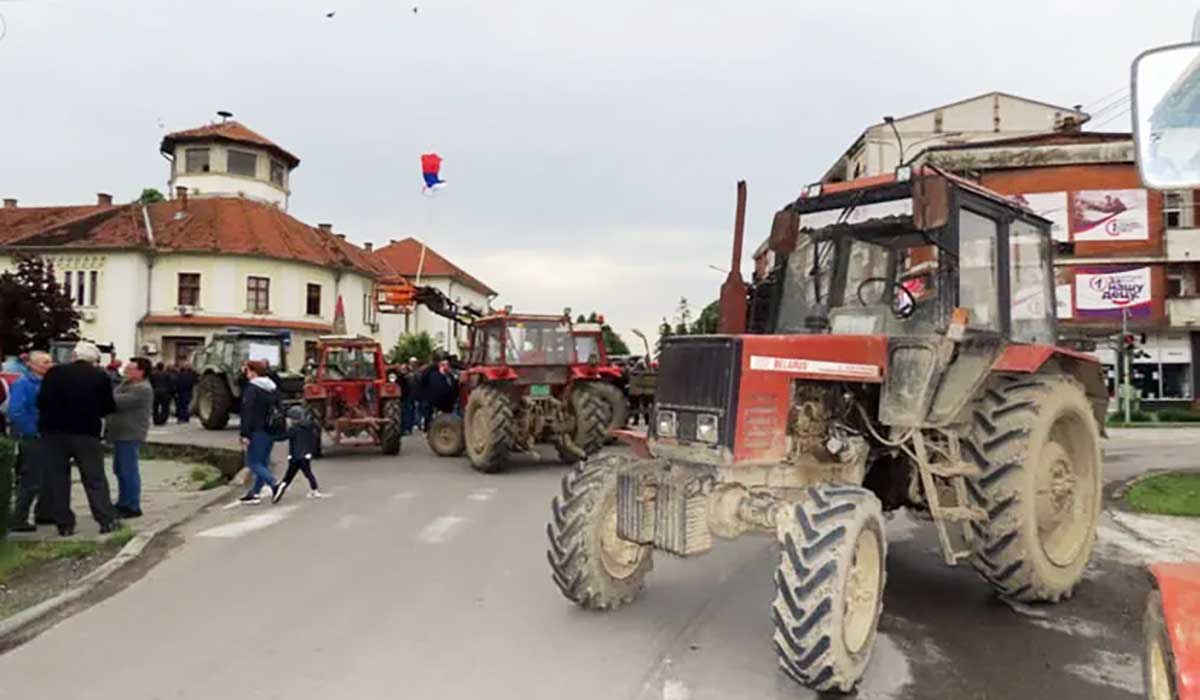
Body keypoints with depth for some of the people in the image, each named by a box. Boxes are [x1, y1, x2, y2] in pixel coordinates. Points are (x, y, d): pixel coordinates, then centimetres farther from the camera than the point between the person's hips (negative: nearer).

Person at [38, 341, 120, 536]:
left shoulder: (54, 372, 0)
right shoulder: (100, 376, -5)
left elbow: (41, 401, 2)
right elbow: (108, 407, -2)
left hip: (55, 431, 2)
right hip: (86, 432, -2)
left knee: (58, 479, 10)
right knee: (95, 479, 5)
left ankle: (64, 524, 11)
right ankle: (107, 520, 2)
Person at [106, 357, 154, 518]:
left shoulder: (142, 389, -17)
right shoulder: (126, 383, 15)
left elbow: (117, 402, -23)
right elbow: (115, 398, 13)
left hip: (130, 435, -10)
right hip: (121, 433, 10)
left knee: (129, 471, -5)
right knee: (120, 470, 17)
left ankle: (133, 507, 2)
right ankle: (123, 503, 28)